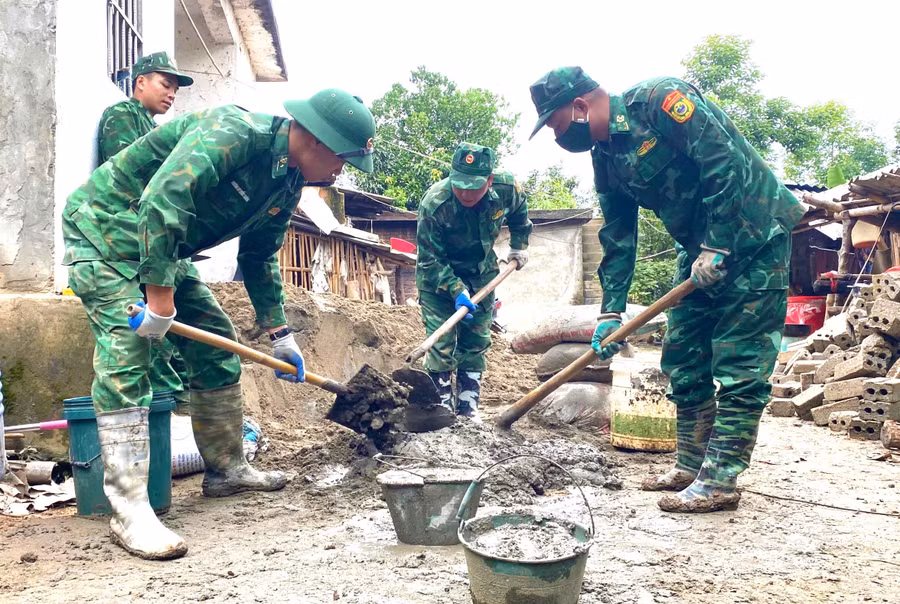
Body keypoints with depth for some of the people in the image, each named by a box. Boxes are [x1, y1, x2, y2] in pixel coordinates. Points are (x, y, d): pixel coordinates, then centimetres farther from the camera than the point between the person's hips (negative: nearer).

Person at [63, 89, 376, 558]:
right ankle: (128, 511, -19)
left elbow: (259, 258, 11)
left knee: (216, 344, 6)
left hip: (162, 249, 9)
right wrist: (159, 296, -36)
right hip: (104, 227, -9)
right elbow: (162, 201, -38)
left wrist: (280, 334, 9)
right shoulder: (232, 133, -29)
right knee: (125, 349, -21)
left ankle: (226, 471, 18)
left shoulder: (288, 184, 0)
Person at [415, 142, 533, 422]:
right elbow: (430, 259, -23)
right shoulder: (434, 203, -32)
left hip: (481, 272, 4)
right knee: (441, 344, -10)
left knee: (476, 341, 5)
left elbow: (519, 213, 6)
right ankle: (442, 407, 4)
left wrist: (519, 246, 7)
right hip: (438, 274, -4)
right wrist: (456, 290, -30)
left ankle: (468, 409, 15)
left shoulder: (506, 188, -22)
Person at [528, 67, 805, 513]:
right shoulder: (605, 159, 5)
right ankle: (691, 465, 20)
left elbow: (728, 164, -24)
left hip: (751, 233, -8)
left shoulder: (659, 100, -20)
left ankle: (721, 481, -1)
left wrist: (717, 247, -23)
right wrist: (611, 312, 4)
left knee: (738, 365, -7)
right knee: (683, 361, 8)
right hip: (700, 248, 8)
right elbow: (618, 240, 8)